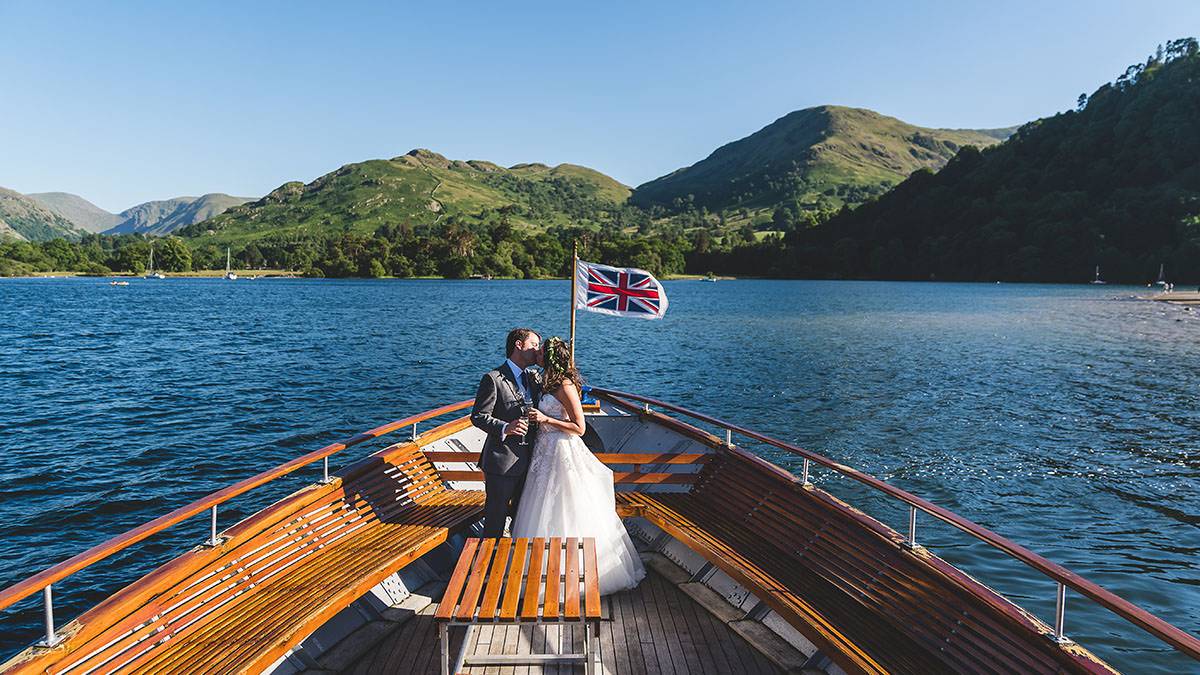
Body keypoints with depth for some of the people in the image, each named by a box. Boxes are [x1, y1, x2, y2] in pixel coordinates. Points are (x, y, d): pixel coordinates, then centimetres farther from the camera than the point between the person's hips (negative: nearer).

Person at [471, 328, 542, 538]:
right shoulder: (493, 379, -11)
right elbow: (478, 416, -14)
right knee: (496, 517, 4)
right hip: (502, 461, -7)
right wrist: (505, 428, -28)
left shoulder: (533, 378, 11)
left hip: (527, 461, 7)